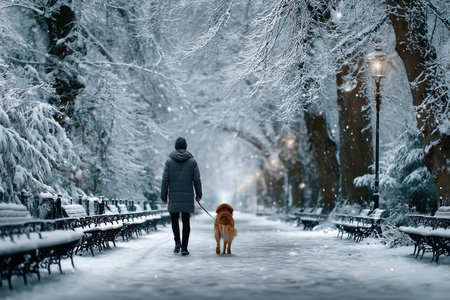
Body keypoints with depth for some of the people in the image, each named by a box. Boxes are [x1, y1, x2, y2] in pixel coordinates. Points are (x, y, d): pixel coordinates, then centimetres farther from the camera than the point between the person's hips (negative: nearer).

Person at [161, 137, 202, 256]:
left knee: (174, 219, 16)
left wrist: (163, 196, 3)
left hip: (174, 197, 0)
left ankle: (177, 241, -3)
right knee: (186, 222, 6)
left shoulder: (169, 161, 0)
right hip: (187, 197, 0)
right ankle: (184, 248, 3)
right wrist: (198, 194, 10)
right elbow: (197, 179, -1)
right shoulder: (192, 161, 1)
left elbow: (165, 179, -2)